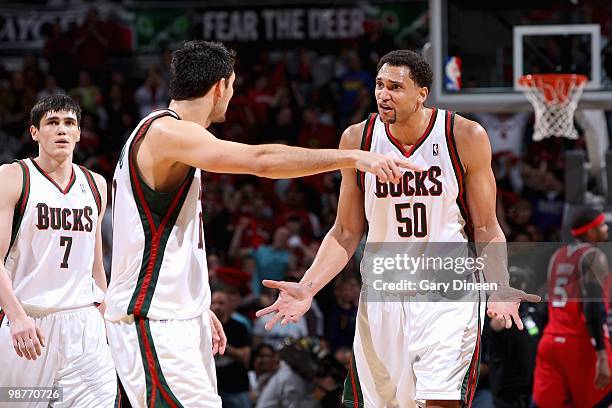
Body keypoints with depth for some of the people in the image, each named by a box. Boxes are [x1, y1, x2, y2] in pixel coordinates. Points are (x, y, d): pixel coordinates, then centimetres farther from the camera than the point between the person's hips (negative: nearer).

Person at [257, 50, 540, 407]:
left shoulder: (466, 137, -8)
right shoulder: (358, 139, -1)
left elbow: (486, 230, -1)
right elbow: (346, 234, 6)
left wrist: (500, 287, -18)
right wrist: (306, 289, -7)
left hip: (447, 295, -3)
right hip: (381, 297, 3)